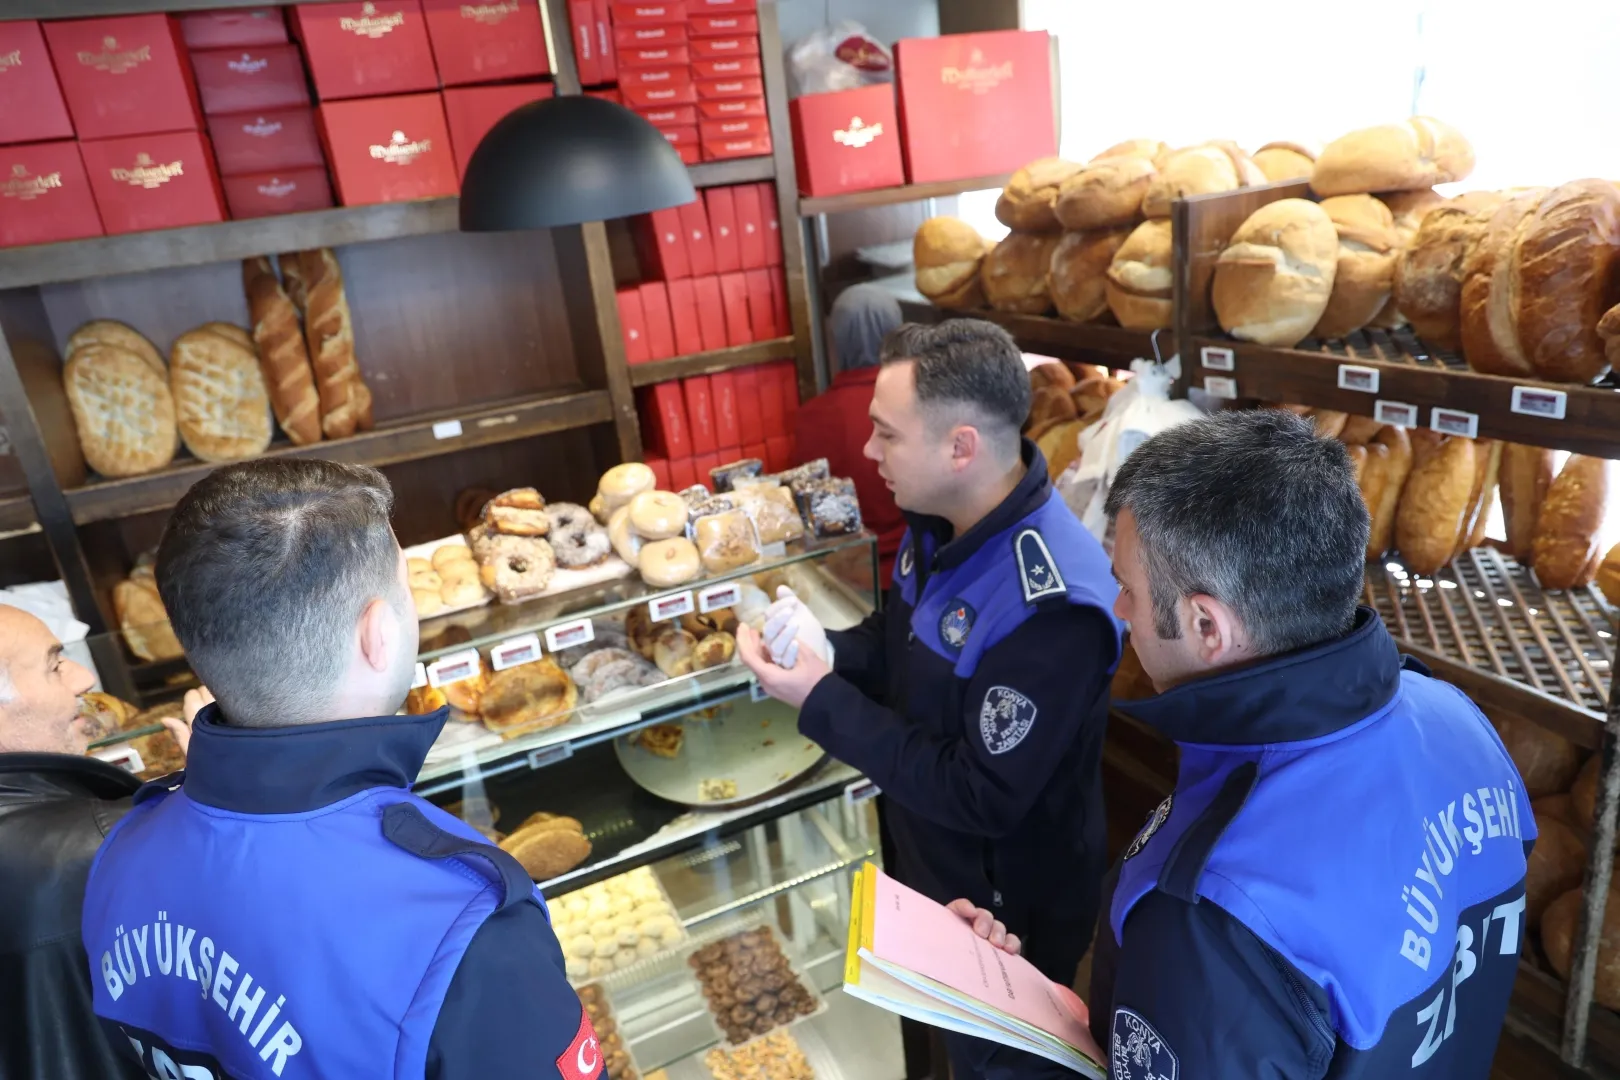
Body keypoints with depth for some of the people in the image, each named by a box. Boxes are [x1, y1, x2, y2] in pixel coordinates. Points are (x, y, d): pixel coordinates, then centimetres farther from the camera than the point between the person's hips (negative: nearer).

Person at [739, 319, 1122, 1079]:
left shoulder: (1050, 607, -37)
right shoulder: (941, 519, -9)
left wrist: (822, 702, -31)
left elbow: (982, 799, -32)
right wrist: (824, 652, -14)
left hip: (1007, 910, -7)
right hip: (928, 856, 8)